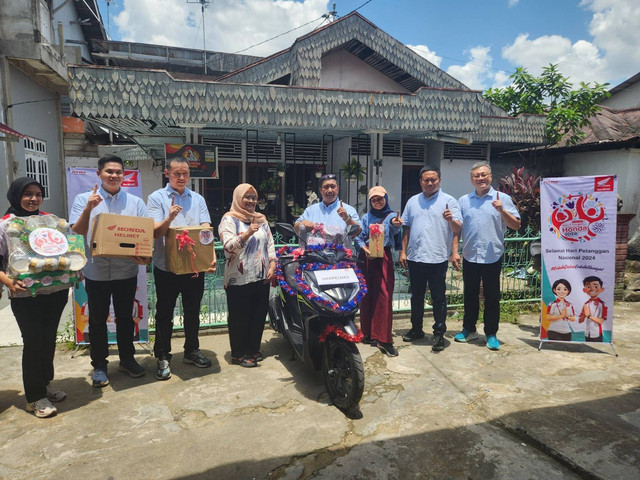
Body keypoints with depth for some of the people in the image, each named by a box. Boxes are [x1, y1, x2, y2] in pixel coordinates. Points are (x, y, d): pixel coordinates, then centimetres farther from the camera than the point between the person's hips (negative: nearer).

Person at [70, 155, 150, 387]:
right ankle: (99, 365, 25)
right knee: (97, 320, 10)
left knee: (125, 317, 13)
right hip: (96, 271, -1)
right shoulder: (84, 199, 1)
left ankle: (127, 359, 29)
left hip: (127, 270, 1)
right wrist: (89, 209, -22)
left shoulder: (135, 202, 3)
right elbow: (77, 231, -6)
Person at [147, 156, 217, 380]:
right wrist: (169, 218, -30)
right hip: (166, 267, -3)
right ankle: (163, 357, 21)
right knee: (164, 314, 8)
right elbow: (155, 232, -10)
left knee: (193, 312, 15)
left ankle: (192, 351, 31)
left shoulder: (198, 199, 7)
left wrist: (212, 256, -15)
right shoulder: (156, 198, -1)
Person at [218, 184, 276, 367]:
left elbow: (270, 244, 15)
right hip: (239, 280, -6)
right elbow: (229, 247, -15)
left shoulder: (261, 219, 15)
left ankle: (254, 350, 26)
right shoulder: (229, 219, -3)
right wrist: (248, 233, -26)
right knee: (240, 318, 3)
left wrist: (272, 266, 4)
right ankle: (239, 354, 16)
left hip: (262, 278, 6)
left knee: (259, 316, 11)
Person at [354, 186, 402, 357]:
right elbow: (358, 237, 6)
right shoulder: (366, 218, 13)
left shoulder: (391, 216, 3)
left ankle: (384, 339, -5)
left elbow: (395, 229, -20)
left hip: (384, 258, -3)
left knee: (384, 296, -8)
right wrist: (364, 248, -14)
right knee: (366, 296, 5)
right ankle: (368, 333, 18)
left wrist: (397, 224, -44)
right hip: (367, 258, 3)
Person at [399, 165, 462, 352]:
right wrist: (403, 251, 9)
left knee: (438, 298, 3)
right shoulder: (412, 201, 11)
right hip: (415, 258, 4)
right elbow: (406, 228, 14)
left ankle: (439, 333, 14)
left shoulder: (449, 201, -1)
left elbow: (458, 229, -7)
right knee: (416, 296, 15)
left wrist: (451, 219, -28)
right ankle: (416, 329, 29)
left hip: (437, 259, -4)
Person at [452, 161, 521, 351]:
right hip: (469, 257, 3)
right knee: (470, 296, 13)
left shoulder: (503, 198, 0)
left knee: (492, 297, 6)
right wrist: (455, 252, 2)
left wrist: (502, 210, -19)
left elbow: (516, 225, -3)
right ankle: (469, 329, 28)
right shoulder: (464, 200, 8)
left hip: (493, 257, -2)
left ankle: (491, 334, 19)